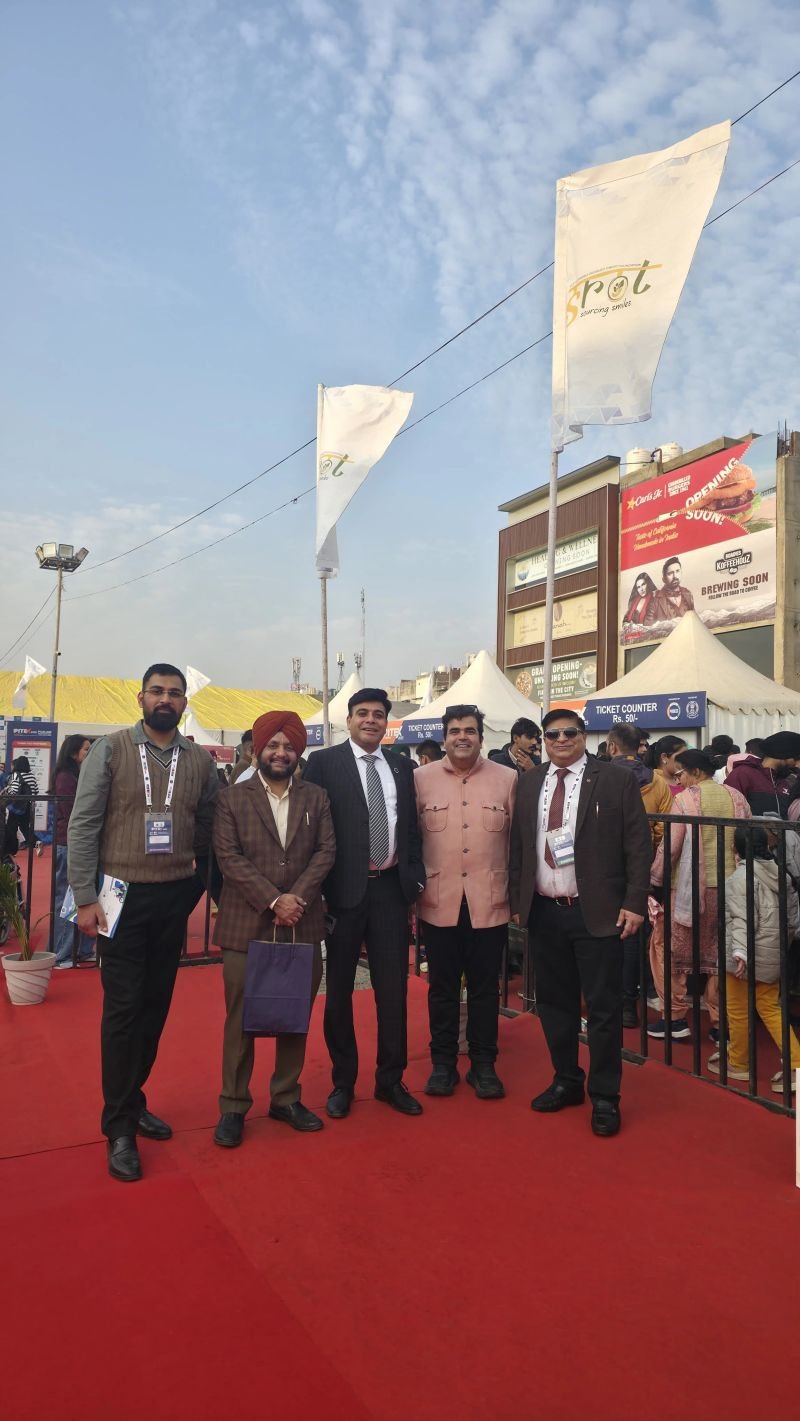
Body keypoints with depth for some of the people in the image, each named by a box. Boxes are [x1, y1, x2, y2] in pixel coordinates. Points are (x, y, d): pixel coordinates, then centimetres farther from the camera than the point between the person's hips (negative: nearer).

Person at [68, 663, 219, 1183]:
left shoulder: (201, 760, 3)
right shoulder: (111, 749, -5)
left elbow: (208, 827, 10)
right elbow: (83, 825, -7)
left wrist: (196, 881, 1)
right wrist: (86, 897, -10)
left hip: (175, 898, 3)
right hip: (123, 896, -3)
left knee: (156, 1005, 13)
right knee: (123, 1008, 1)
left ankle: (132, 1102, 32)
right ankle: (120, 1127, 14)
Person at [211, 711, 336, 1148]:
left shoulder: (316, 798, 8)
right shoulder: (232, 799, 1)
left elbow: (326, 851, 1)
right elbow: (229, 857, -8)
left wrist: (296, 898, -12)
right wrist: (273, 900, -16)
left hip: (303, 927, 3)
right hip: (246, 927, -2)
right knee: (240, 1020, 6)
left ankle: (286, 1099, 27)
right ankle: (233, 1107, 19)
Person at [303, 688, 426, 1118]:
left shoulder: (401, 767, 9)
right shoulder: (324, 763, -4)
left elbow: (411, 827, 13)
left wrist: (416, 877, 5)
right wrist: (316, 888, -10)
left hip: (390, 888, 3)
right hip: (345, 889, -3)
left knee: (393, 987, 9)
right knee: (339, 988, 11)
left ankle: (391, 1080, 25)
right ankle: (343, 1081, 27)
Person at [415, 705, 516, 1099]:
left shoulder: (507, 778, 1)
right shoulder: (421, 779, 0)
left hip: (489, 901, 0)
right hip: (439, 901, 0)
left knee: (485, 986, 10)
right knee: (442, 985, 11)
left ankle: (483, 1064, 24)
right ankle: (443, 1062, 25)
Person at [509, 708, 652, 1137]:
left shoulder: (615, 782, -5)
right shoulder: (528, 784, 7)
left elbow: (638, 847, -5)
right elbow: (518, 846, 11)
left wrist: (634, 903, -10)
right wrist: (517, 900, 8)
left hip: (596, 912, -4)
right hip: (543, 911, 4)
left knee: (603, 1007, 4)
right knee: (554, 1002, 14)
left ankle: (605, 1097, 18)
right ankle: (566, 1081, 31)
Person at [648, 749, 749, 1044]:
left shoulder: (686, 798, -8)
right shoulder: (736, 797, 6)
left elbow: (670, 847, -10)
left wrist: (655, 879, 1)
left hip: (692, 887, -5)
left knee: (670, 948, 9)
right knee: (719, 954, 12)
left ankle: (676, 1018, 10)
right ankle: (720, 1023, 16)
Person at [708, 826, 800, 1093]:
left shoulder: (742, 876, -16)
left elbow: (743, 920, -25)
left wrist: (740, 952, -31)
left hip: (748, 956, -7)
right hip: (773, 956, 8)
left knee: (738, 1010, 9)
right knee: (770, 1008, 16)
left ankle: (738, 1063, 24)